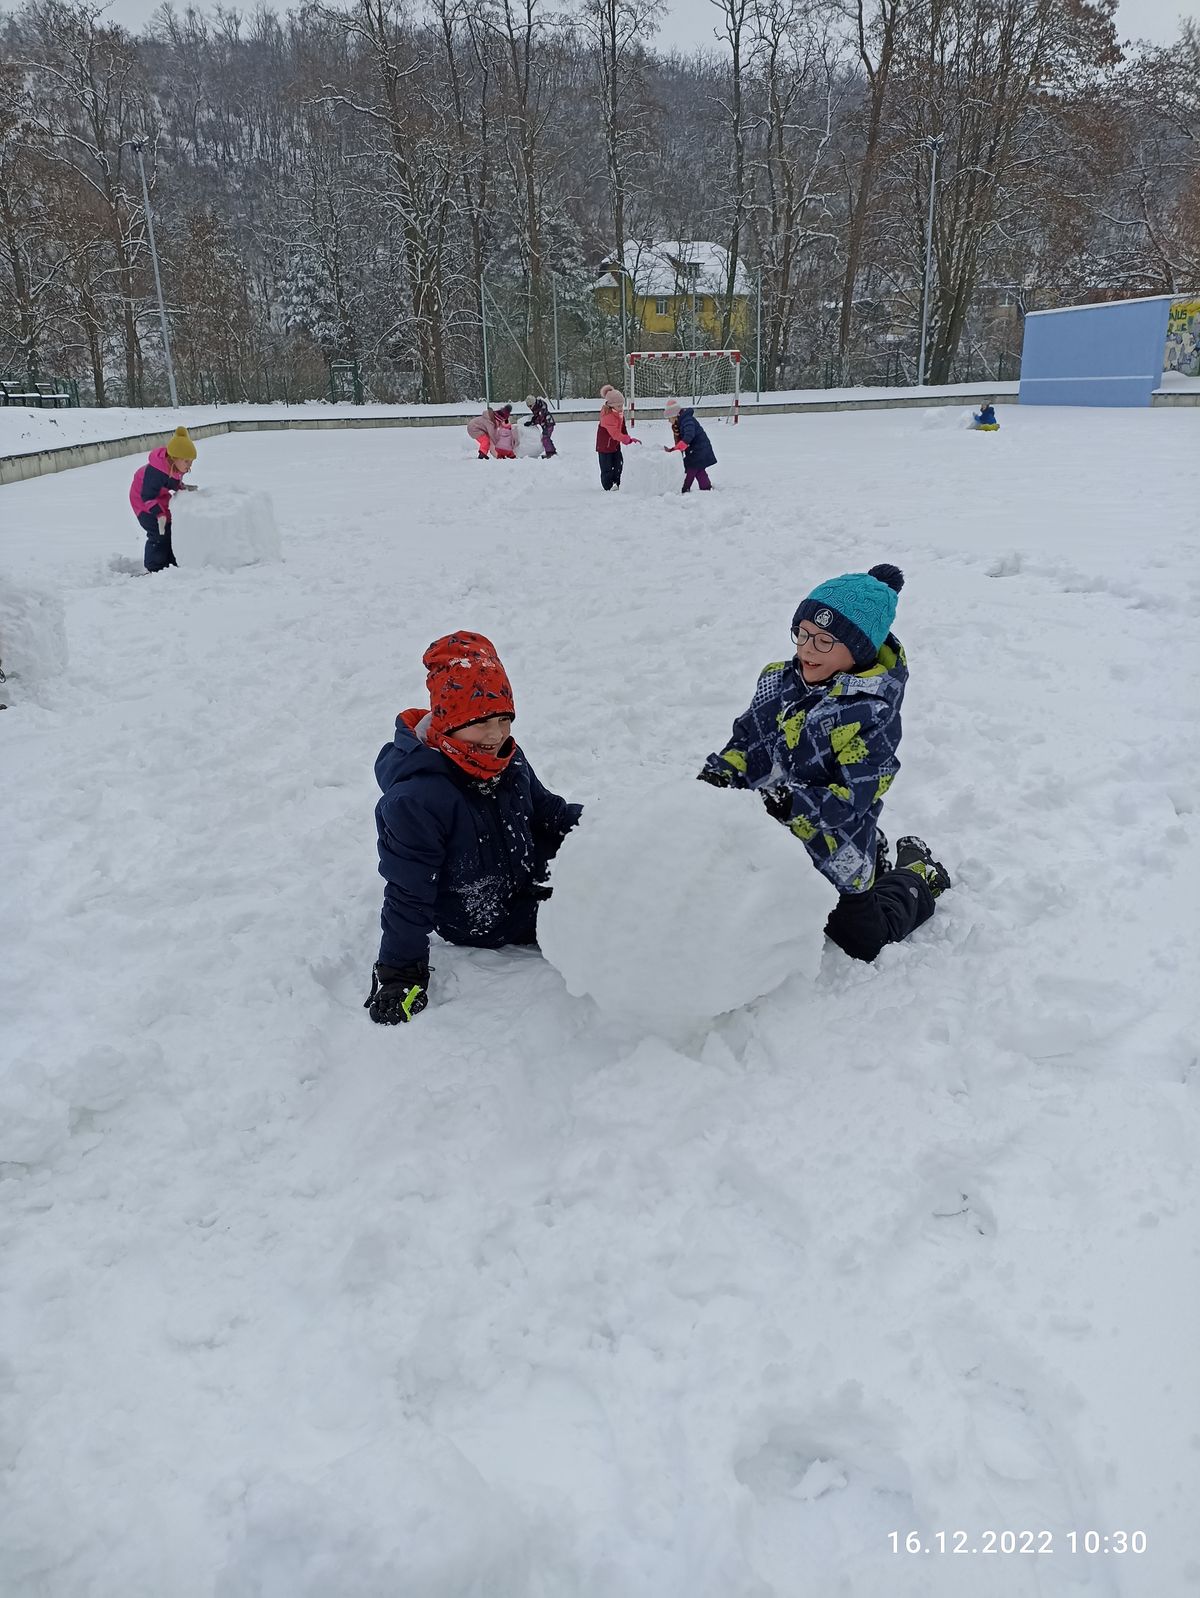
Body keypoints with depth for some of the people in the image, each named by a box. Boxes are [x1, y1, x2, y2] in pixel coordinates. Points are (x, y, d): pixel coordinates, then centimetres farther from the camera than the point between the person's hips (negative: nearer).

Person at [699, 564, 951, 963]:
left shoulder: (871, 714, -26)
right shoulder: (780, 681, -6)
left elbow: (851, 799, -29)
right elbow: (748, 742, -1)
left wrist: (791, 802, -42)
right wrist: (722, 771, -21)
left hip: (835, 858, -6)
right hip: (773, 845, 6)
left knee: (865, 943, 12)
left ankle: (917, 875, 38)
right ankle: (874, 856, 43)